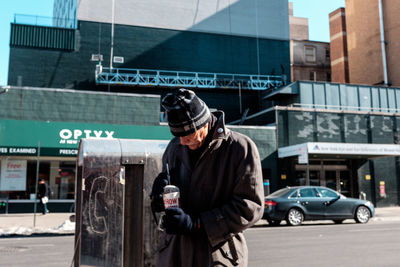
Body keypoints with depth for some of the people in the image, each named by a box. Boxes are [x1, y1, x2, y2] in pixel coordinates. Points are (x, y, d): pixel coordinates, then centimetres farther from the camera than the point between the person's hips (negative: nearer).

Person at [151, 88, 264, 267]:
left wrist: (196, 224, -19)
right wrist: (159, 194, -7)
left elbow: (251, 207, -14)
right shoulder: (174, 147, 6)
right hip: (174, 252, 4)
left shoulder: (241, 148, -10)